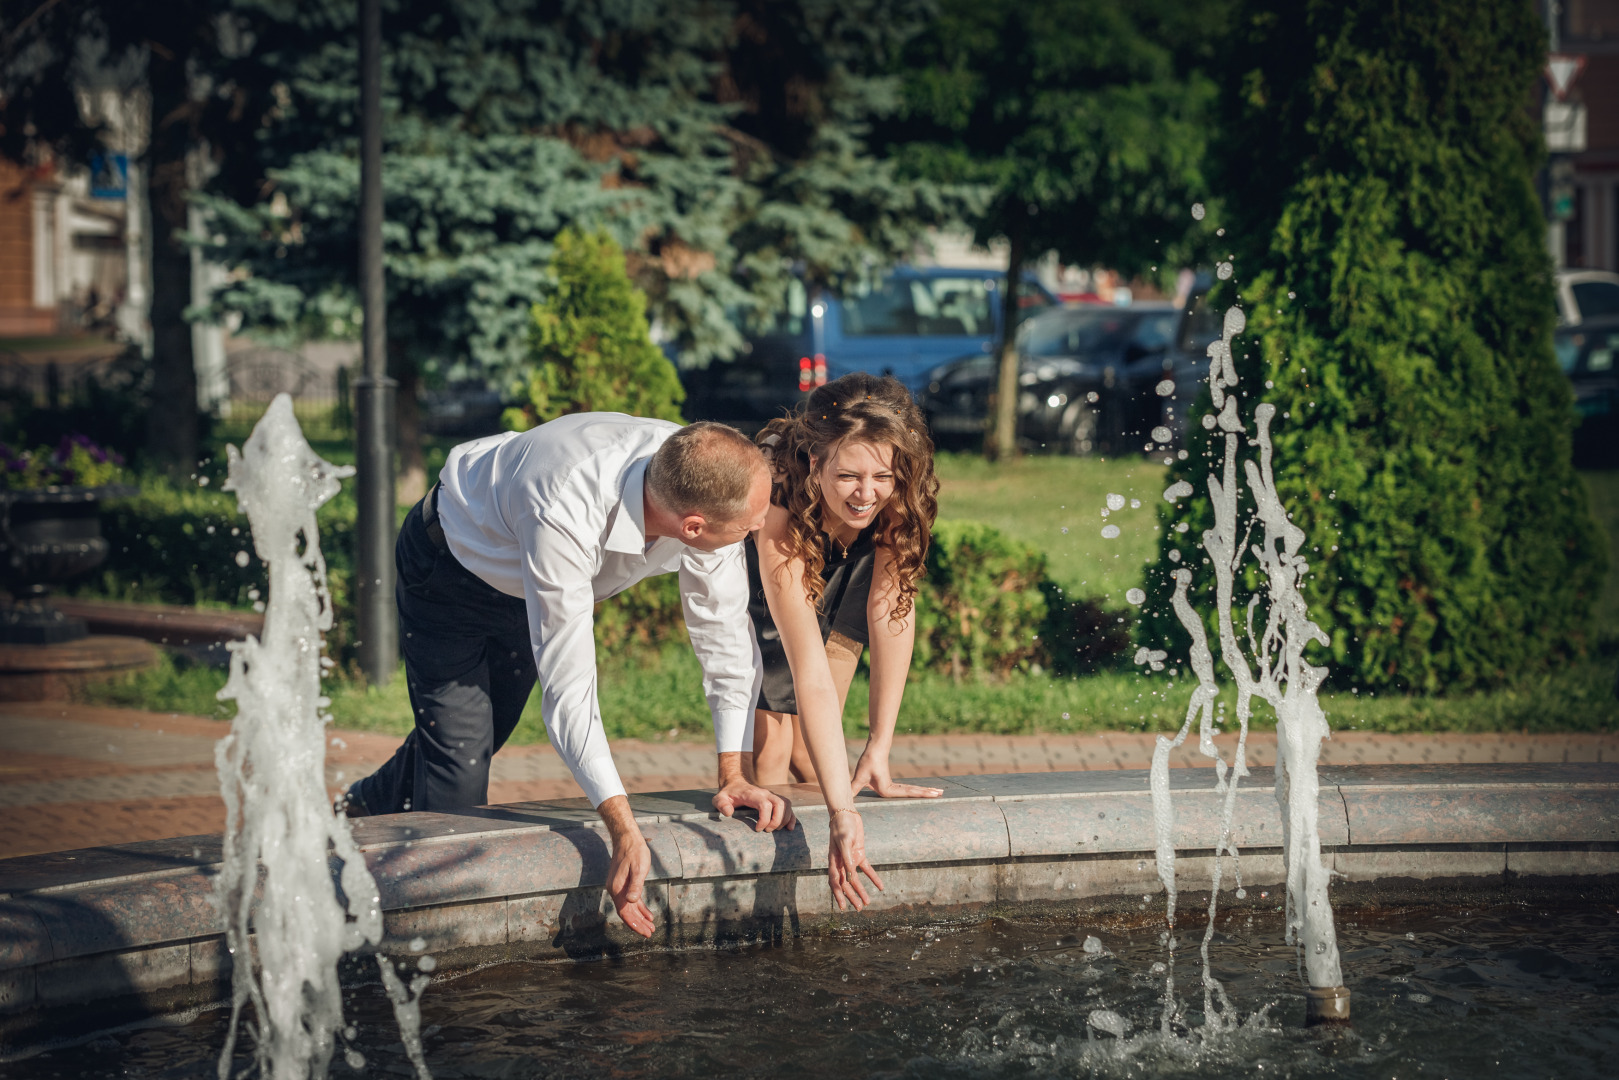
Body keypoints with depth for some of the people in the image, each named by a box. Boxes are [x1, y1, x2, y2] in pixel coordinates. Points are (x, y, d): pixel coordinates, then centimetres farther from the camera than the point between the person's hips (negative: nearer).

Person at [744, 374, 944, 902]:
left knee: (809, 755, -4)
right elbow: (811, 676, -49)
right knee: (769, 750, -12)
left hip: (841, 569, 3)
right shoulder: (780, 514, -45)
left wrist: (878, 751, -28)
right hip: (754, 585, -3)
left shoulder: (898, 497, -34)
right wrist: (843, 814, -54)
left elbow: (890, 611, -26)